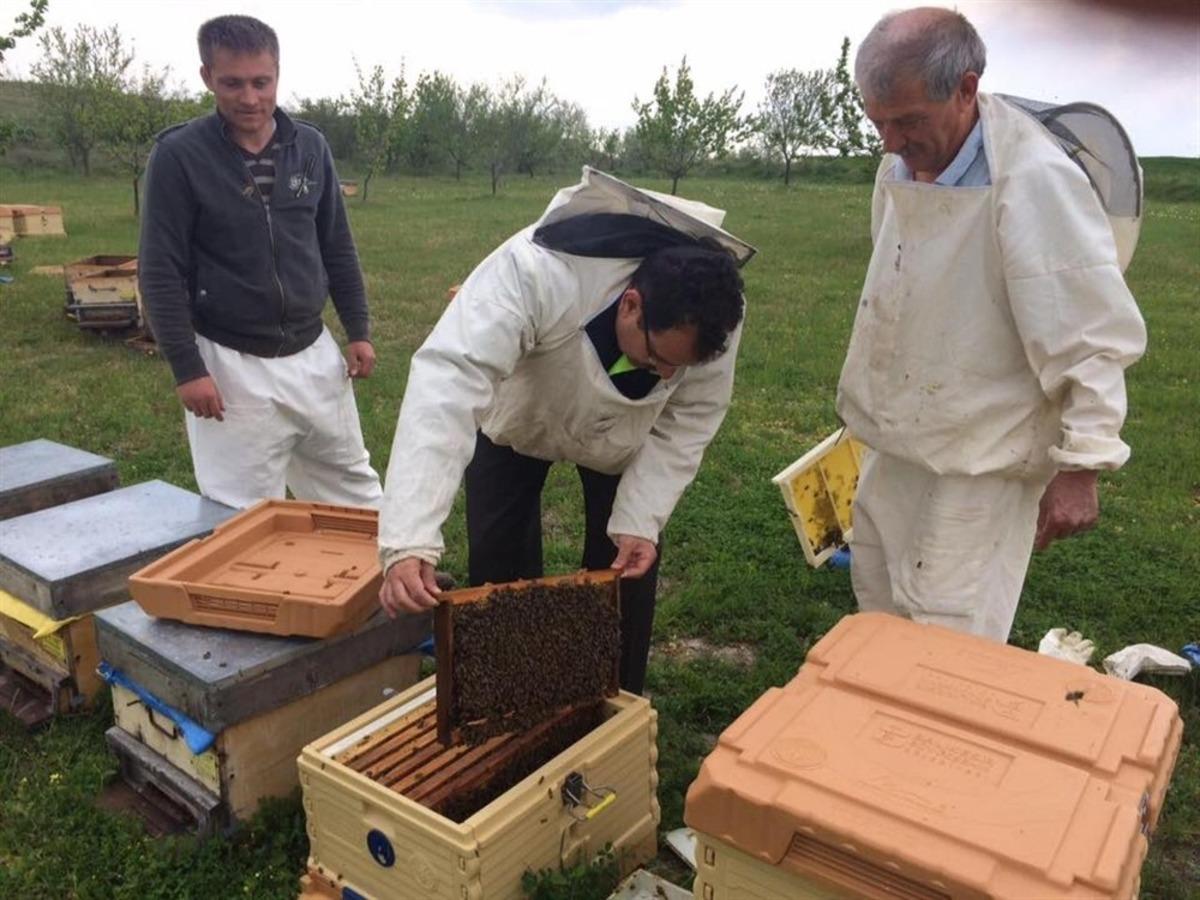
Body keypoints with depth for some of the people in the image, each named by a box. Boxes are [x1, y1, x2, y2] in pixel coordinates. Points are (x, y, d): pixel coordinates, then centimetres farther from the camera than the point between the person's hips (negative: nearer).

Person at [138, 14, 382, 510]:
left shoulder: (311, 146, 3)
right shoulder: (178, 156, -10)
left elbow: (337, 248, 11)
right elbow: (160, 273, -9)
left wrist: (359, 330, 9)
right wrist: (186, 367, -14)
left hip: (313, 352, 4)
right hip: (231, 362, -4)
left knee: (354, 489, 15)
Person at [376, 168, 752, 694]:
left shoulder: (716, 318, -32)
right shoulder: (535, 269, -46)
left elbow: (688, 423, -18)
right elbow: (449, 379, -50)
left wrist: (642, 520, -27)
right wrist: (409, 540, -57)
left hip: (624, 433, 2)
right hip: (517, 417, -1)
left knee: (624, 577, 3)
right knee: (500, 571, 4)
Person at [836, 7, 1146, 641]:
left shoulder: (1034, 182, -23)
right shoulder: (902, 165, 1)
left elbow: (1095, 339, -19)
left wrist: (1081, 468, -17)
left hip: (978, 464, -8)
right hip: (894, 445, 8)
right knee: (880, 618, 22)